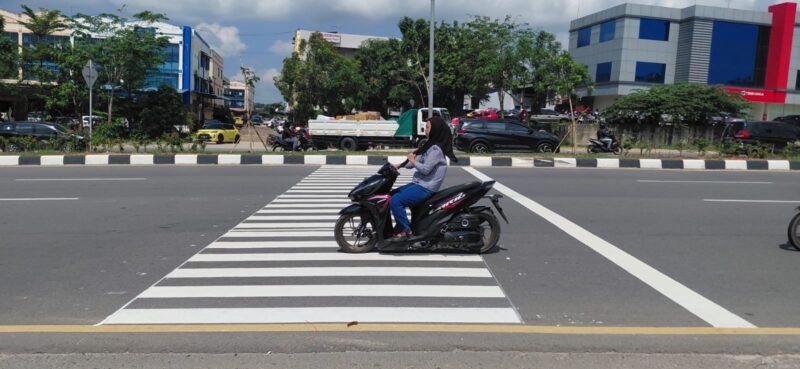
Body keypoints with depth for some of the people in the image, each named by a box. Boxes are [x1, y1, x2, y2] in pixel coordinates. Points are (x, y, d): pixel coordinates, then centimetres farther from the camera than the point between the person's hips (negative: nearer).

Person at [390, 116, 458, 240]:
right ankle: (399, 228, 17)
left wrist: (413, 160, -8)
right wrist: (399, 165, 3)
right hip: (419, 183, 11)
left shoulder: (436, 149, -17)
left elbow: (425, 169, -23)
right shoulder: (431, 145, 14)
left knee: (395, 201, -20)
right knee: (392, 195, 14)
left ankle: (406, 231, -10)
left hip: (425, 188, -11)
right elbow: (417, 161, 14)